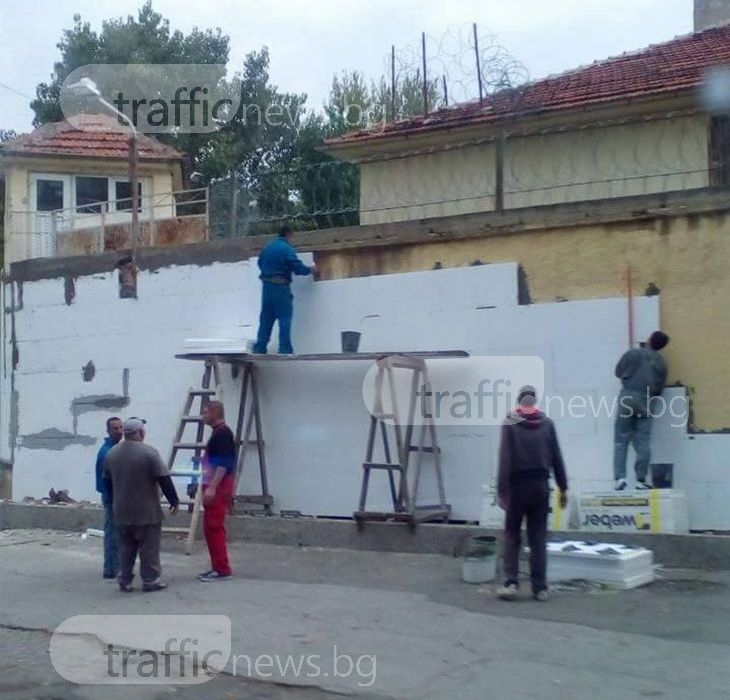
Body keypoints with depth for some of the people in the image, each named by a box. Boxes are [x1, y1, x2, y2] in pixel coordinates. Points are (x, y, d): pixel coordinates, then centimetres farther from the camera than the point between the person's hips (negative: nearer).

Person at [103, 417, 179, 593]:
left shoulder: (112, 453, 5)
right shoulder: (148, 452, -15)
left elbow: (108, 481, 15)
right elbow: (164, 480, -15)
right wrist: (174, 501, -7)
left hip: (122, 512, 5)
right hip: (146, 512, -5)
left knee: (126, 547, 12)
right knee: (149, 547, 3)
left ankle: (125, 581, 14)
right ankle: (150, 580, 6)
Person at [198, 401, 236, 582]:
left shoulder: (223, 433, -13)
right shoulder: (218, 432, 18)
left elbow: (224, 464, -21)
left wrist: (212, 488, -25)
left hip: (219, 489, -10)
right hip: (215, 488, 10)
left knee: (214, 528, -10)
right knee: (210, 528, 11)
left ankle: (222, 570, -8)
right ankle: (217, 567, 15)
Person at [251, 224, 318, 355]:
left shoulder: (267, 247, 10)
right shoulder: (287, 248, -11)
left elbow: (260, 264, 19)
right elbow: (297, 267, -14)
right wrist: (310, 270, 3)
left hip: (266, 285, 7)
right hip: (280, 287, -7)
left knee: (266, 318, 12)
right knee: (285, 318, -2)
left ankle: (259, 348, 13)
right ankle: (285, 349, -5)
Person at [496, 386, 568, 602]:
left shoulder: (510, 424, -5)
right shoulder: (547, 423, 2)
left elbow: (505, 460, -11)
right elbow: (557, 458, 3)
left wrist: (502, 491, -11)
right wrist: (563, 488, 8)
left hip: (518, 485, -2)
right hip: (541, 485, 2)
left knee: (512, 535, 7)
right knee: (538, 538, 6)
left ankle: (511, 582, -4)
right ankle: (540, 587, 6)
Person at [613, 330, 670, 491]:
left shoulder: (633, 353, -1)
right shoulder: (661, 363, 9)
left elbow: (618, 372, 8)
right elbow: (659, 388, 10)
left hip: (628, 398, -2)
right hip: (645, 402, 2)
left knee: (621, 440, 1)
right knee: (643, 443, 4)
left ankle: (620, 477, -9)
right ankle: (641, 480, 3)